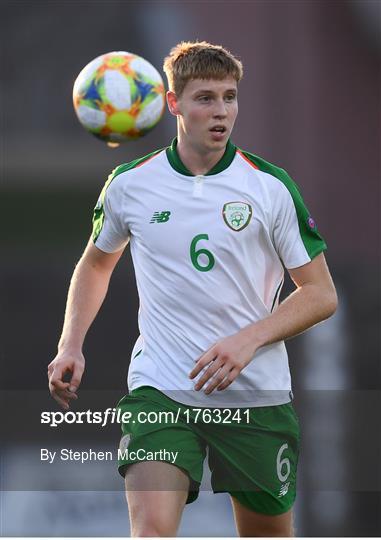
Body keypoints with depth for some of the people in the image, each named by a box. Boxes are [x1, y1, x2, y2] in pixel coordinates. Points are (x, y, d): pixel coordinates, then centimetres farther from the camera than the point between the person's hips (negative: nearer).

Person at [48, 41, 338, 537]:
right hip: (158, 388, -1)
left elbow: (321, 293, 0)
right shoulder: (129, 184, 3)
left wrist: (249, 339, -14)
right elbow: (96, 263, 22)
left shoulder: (271, 187, -3)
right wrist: (70, 347, 8)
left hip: (257, 393, 1)